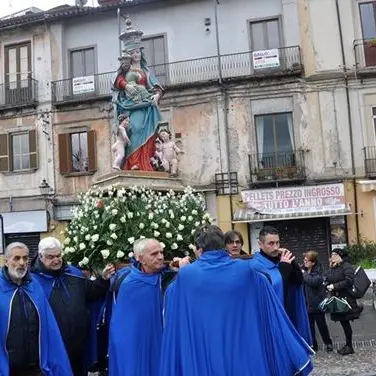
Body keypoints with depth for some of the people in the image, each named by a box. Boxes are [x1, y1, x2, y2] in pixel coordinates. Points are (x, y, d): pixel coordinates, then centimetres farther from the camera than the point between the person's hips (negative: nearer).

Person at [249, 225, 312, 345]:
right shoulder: (256, 265, -14)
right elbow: (272, 287, -22)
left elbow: (299, 280, 3)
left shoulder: (281, 260, 8)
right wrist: (283, 267, -18)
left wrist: (292, 263, -11)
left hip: (289, 317, 7)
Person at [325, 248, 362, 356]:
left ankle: (349, 346, 9)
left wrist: (335, 286, -19)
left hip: (346, 299, -7)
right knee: (343, 322, 11)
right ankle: (348, 345, 20)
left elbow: (349, 281, -22)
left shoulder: (346, 266, -11)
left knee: (345, 322, -2)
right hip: (336, 299, 7)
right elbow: (327, 280, 20)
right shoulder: (331, 268, 12)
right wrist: (328, 286, -2)